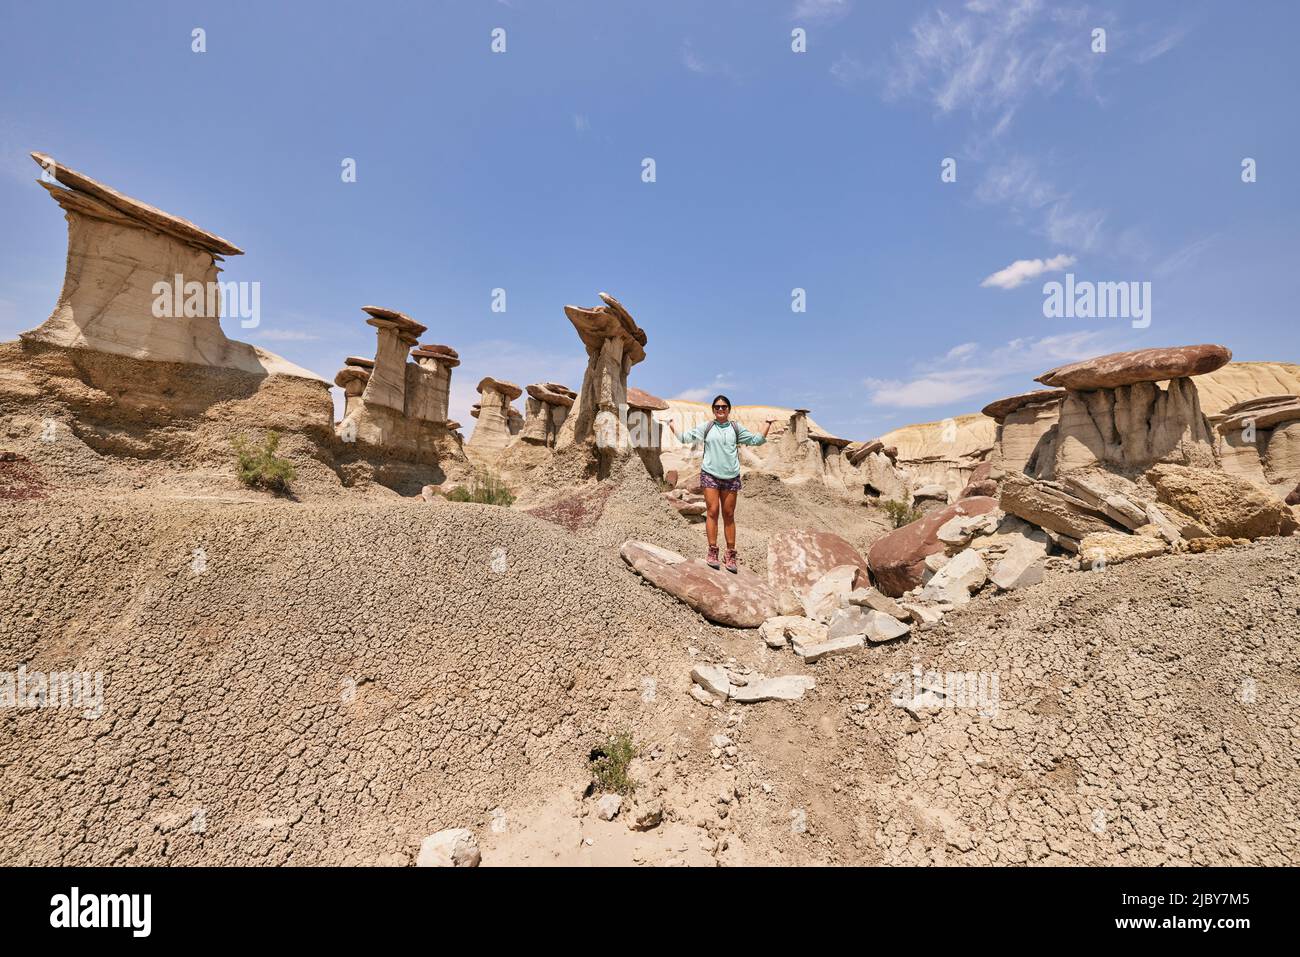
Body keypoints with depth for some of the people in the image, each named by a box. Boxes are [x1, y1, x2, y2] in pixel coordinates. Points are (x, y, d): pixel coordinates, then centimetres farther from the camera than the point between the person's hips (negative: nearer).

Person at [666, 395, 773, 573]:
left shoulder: (736, 428, 11)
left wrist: (768, 424, 10)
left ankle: (731, 555, 10)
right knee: (712, 512, -6)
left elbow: (756, 440, 15)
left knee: (729, 515, 5)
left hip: (731, 477, 2)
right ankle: (712, 552, 1)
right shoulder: (706, 427, 7)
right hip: (710, 475, -1)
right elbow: (684, 438, 9)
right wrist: (672, 424, 7)